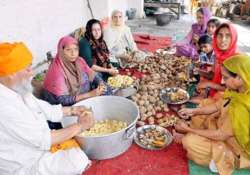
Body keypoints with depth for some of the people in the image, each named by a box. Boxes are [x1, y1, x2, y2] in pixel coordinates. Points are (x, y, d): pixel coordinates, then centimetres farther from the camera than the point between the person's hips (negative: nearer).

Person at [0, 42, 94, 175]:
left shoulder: (16, 89, -2)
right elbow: (43, 140, -28)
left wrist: (73, 110, -1)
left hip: (35, 144, 9)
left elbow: (45, 109, 10)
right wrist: (80, 126, -20)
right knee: (78, 158, -21)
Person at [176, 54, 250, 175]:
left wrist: (188, 129, -20)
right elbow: (218, 105, 1)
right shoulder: (240, 91, -14)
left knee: (189, 141, -15)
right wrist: (194, 111, -9)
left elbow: (220, 135, -29)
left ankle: (224, 158, 4)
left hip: (236, 147, -8)